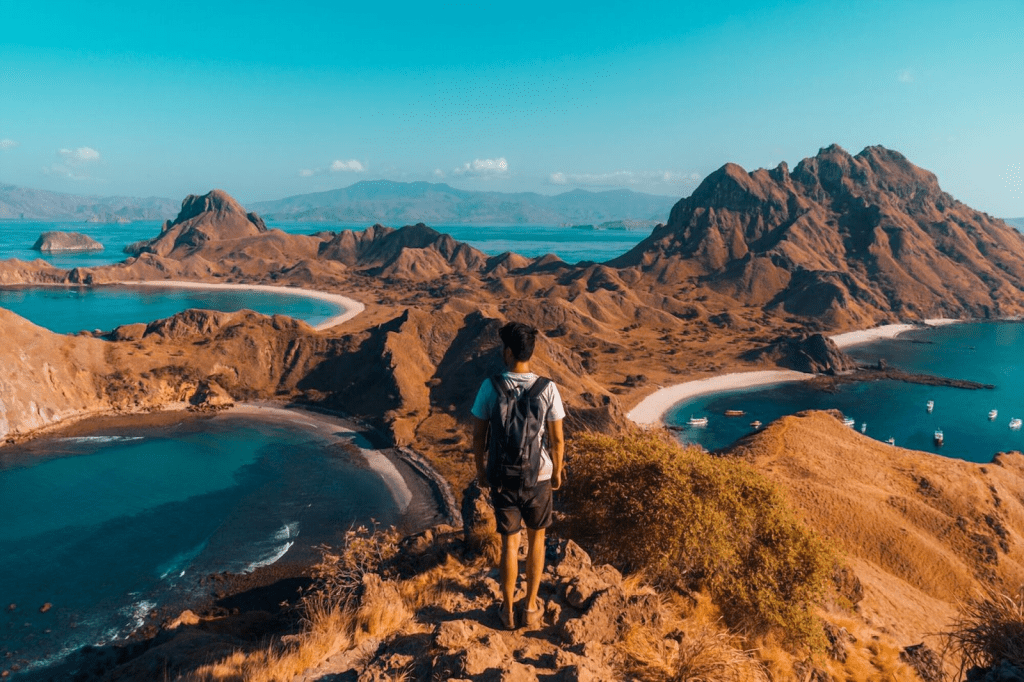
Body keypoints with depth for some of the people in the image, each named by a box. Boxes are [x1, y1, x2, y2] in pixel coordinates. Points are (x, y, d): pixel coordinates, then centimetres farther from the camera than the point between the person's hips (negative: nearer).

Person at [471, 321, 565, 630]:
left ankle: (508, 611, 30)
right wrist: (556, 472, 8)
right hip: (538, 477, 0)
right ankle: (531, 608, 32)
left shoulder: (490, 387, -15)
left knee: (509, 543, 15)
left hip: (502, 477, 0)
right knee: (536, 539, 21)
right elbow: (557, 439, -9)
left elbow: (478, 435, -7)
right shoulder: (547, 388, -15)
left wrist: (480, 470, 8)